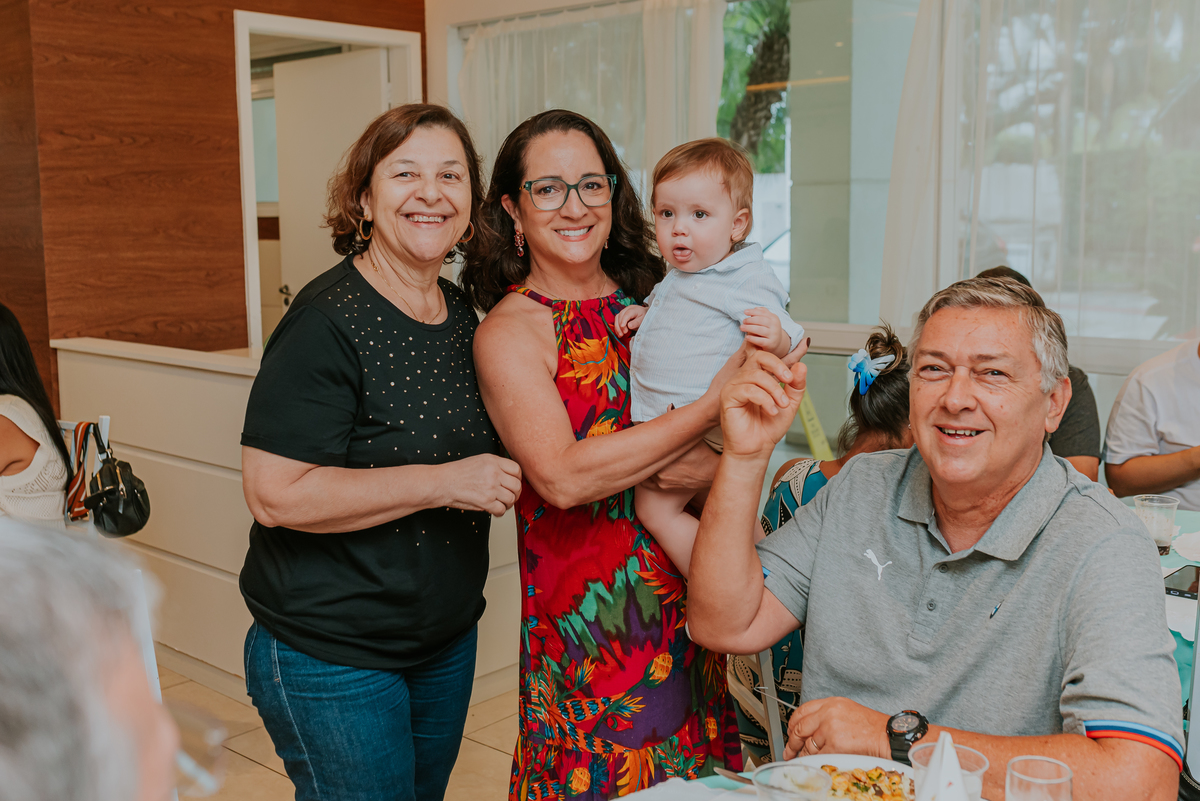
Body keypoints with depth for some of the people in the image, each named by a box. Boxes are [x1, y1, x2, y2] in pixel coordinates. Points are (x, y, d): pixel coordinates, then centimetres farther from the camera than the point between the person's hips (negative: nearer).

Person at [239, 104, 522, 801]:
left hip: (448, 638, 8)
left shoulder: (462, 313, 5)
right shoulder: (327, 321, -20)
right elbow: (274, 493, -26)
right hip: (332, 657, -8)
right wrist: (443, 483, -25)